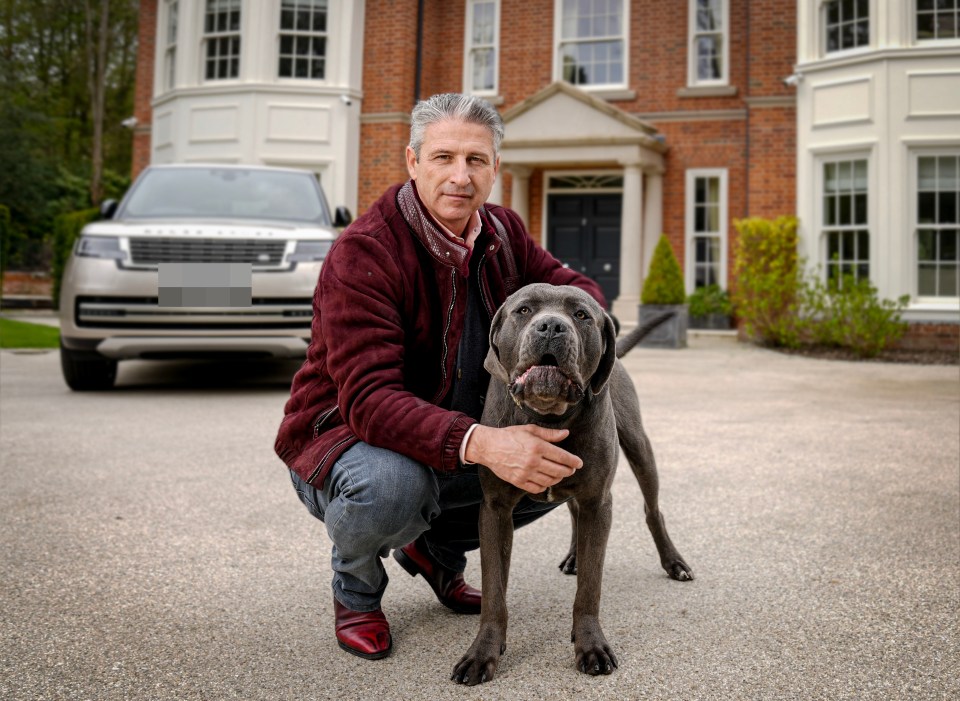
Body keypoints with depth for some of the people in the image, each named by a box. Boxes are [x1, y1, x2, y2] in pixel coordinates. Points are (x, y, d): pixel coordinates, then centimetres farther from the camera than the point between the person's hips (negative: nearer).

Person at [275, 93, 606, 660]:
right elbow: (370, 399, -34)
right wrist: (479, 443, -49)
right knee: (391, 484, -39)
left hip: (458, 438, 7)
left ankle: (437, 548, 16)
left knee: (565, 459, -8)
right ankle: (356, 591, -1)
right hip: (346, 434, -7)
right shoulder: (363, 252, -25)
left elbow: (577, 288, 9)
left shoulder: (503, 233, -2)